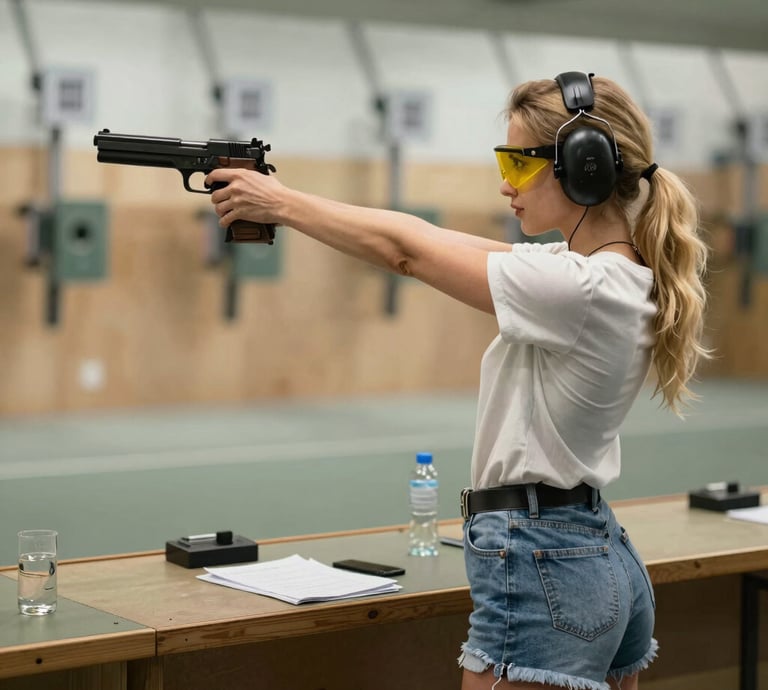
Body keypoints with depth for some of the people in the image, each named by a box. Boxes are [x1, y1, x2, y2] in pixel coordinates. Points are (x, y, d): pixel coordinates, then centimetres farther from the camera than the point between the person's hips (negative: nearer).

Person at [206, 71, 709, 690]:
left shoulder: (578, 288, -20)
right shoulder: (619, 277, 7)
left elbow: (407, 250, -12)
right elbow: (426, 239, 7)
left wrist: (282, 203, -1)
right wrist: (288, 203, 6)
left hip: (539, 571, -10)